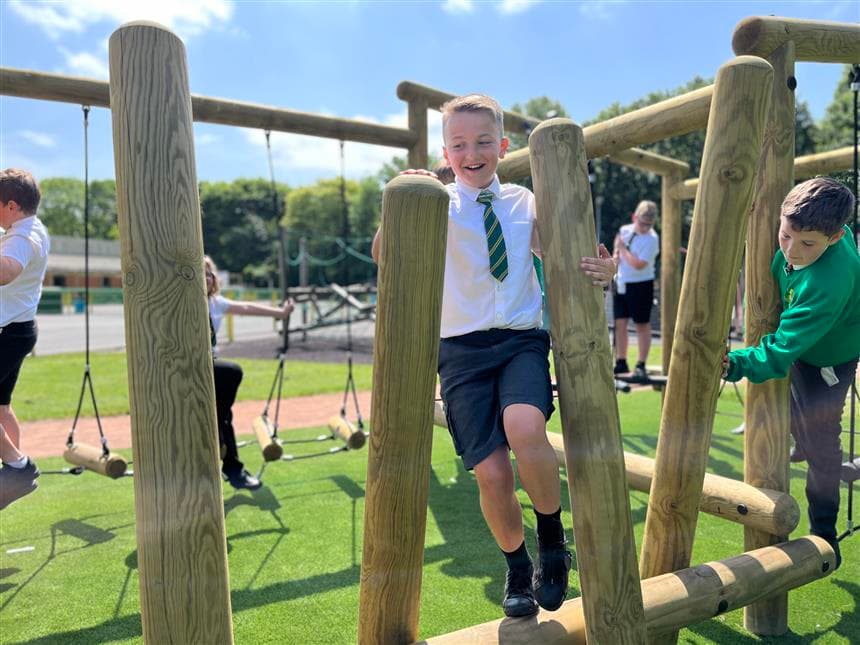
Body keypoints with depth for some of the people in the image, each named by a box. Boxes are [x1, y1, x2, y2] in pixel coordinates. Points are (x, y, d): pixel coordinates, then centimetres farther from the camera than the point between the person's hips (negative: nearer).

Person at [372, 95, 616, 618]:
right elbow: (385, 254, -14)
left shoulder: (525, 203, 8)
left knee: (525, 428, -30)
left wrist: (601, 271, -6)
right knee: (492, 474, -6)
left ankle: (553, 542, -1)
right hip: (464, 348, 0)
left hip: (523, 340, 1)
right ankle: (518, 570, 26)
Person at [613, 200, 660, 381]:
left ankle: (641, 366, 5)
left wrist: (623, 249, -16)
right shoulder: (624, 230, 4)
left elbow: (639, 264, -24)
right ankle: (621, 362, 20)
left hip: (640, 285, -6)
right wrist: (616, 255, 1)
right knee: (620, 323, 9)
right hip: (621, 283, 6)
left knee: (642, 325, 1)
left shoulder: (651, 239, -14)